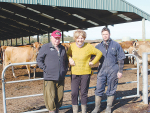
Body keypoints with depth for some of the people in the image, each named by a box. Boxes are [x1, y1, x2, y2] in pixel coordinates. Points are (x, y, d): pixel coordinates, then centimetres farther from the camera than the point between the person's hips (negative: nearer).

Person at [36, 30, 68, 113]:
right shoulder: (45, 47, 0)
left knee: (60, 96, 10)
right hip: (49, 78, -5)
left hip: (61, 78, 5)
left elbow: (66, 60, 28)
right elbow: (39, 59, 0)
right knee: (50, 96, -5)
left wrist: (65, 69, 16)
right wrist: (45, 69, -7)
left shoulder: (62, 48, 16)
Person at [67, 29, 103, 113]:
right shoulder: (72, 46, 0)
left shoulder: (88, 47, -8)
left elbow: (99, 53, 1)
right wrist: (70, 59, -1)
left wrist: (93, 62, -2)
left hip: (85, 73, -2)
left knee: (84, 93, 7)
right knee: (74, 93, 1)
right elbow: (68, 54, 18)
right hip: (74, 73, 2)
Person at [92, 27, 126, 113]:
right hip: (102, 70, 2)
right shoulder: (98, 46, 8)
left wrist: (120, 71, -2)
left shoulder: (116, 45, 2)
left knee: (111, 90, 8)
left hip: (113, 71, -2)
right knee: (99, 89, 2)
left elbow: (121, 59, 3)